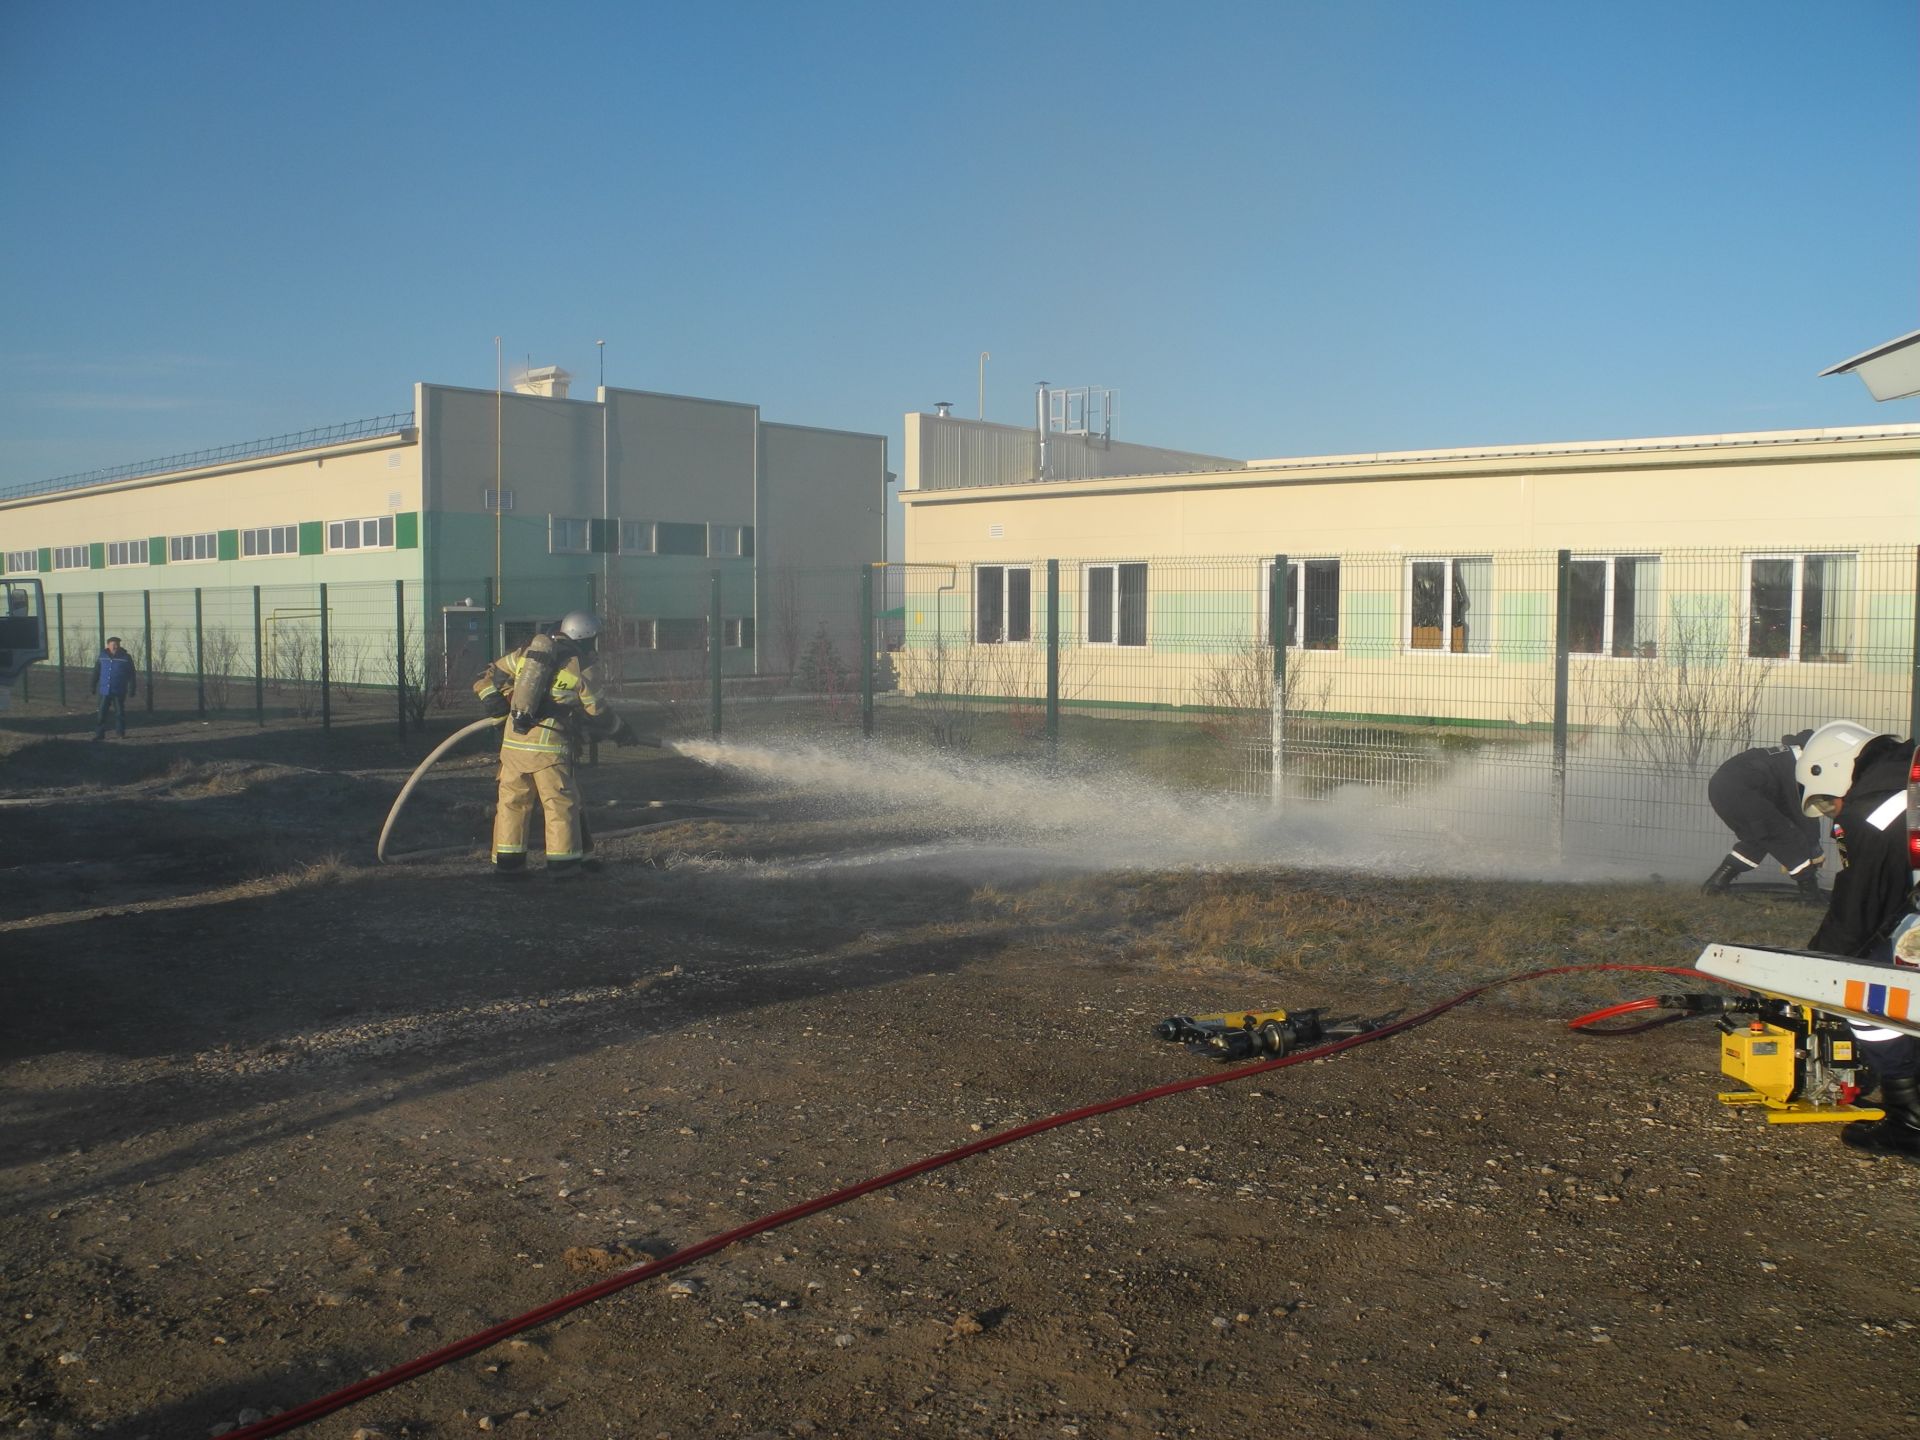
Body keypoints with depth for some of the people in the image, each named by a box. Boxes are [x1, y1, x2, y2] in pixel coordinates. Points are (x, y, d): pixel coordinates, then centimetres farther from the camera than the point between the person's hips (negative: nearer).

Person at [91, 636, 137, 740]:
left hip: (119, 692, -2)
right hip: (104, 691, 2)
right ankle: (99, 734, 8)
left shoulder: (125, 657, -3)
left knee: (120, 713, 3)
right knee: (101, 713, 2)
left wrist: (131, 690, -5)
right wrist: (93, 687, 11)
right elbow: (96, 673, 11)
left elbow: (132, 676, -2)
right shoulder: (102, 656, 4)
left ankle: (122, 733, 15)